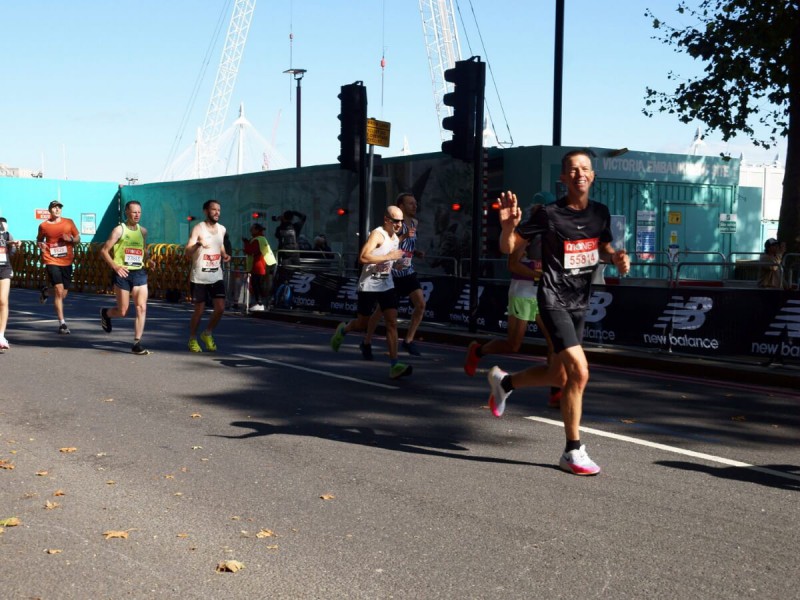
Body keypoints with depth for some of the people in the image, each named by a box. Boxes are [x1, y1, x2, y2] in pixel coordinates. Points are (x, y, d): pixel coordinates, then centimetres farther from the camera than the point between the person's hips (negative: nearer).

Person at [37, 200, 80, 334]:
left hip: (66, 262, 3)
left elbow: (78, 238, 9)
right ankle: (62, 323, -7)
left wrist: (70, 239, -13)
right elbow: (39, 240, 16)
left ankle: (46, 291, 45)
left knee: (63, 295, 10)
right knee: (59, 291, -14)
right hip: (52, 261, -3)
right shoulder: (43, 225, 1)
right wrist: (40, 245, -7)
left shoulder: (69, 222, 3)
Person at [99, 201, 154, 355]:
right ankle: (105, 313, 38)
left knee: (142, 308, -7)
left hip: (139, 273, 4)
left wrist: (148, 260, 2)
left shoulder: (143, 231, 10)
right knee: (122, 311, 3)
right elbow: (104, 251, -4)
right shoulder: (119, 230, -4)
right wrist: (115, 267, -17)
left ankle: (137, 343, -1)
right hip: (123, 273, -4)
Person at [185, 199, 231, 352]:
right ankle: (192, 340, 22)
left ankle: (207, 334, 20)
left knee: (220, 308, -4)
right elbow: (188, 253, -19)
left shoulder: (222, 229, 6)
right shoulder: (198, 228, -11)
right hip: (199, 277, -5)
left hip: (216, 276, 5)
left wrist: (225, 255, 4)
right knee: (199, 310, 2)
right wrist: (198, 244, -39)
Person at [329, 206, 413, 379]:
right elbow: (363, 257, -29)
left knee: (392, 322, -7)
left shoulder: (395, 237, 11)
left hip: (387, 285, 7)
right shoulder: (377, 234, -16)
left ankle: (394, 365, -11)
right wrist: (388, 256, -26)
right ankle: (342, 330, 40)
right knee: (363, 324, 6)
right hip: (369, 286, -6)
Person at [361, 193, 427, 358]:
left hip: (408, 272, 6)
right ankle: (367, 342, 20)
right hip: (391, 272, -6)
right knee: (381, 309, 2)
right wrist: (404, 236, -33)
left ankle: (408, 341, 5)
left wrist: (417, 253, 6)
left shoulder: (414, 223, 9)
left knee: (421, 304, -9)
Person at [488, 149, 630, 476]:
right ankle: (573, 451, -4)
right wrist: (508, 225, -28)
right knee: (579, 372, -18)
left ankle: (504, 381, 43)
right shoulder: (549, 214, -13)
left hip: (580, 303, 7)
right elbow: (508, 247, -6)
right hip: (554, 300, -7)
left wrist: (616, 256, -1)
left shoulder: (600, 212, 4)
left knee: (559, 376, 15)